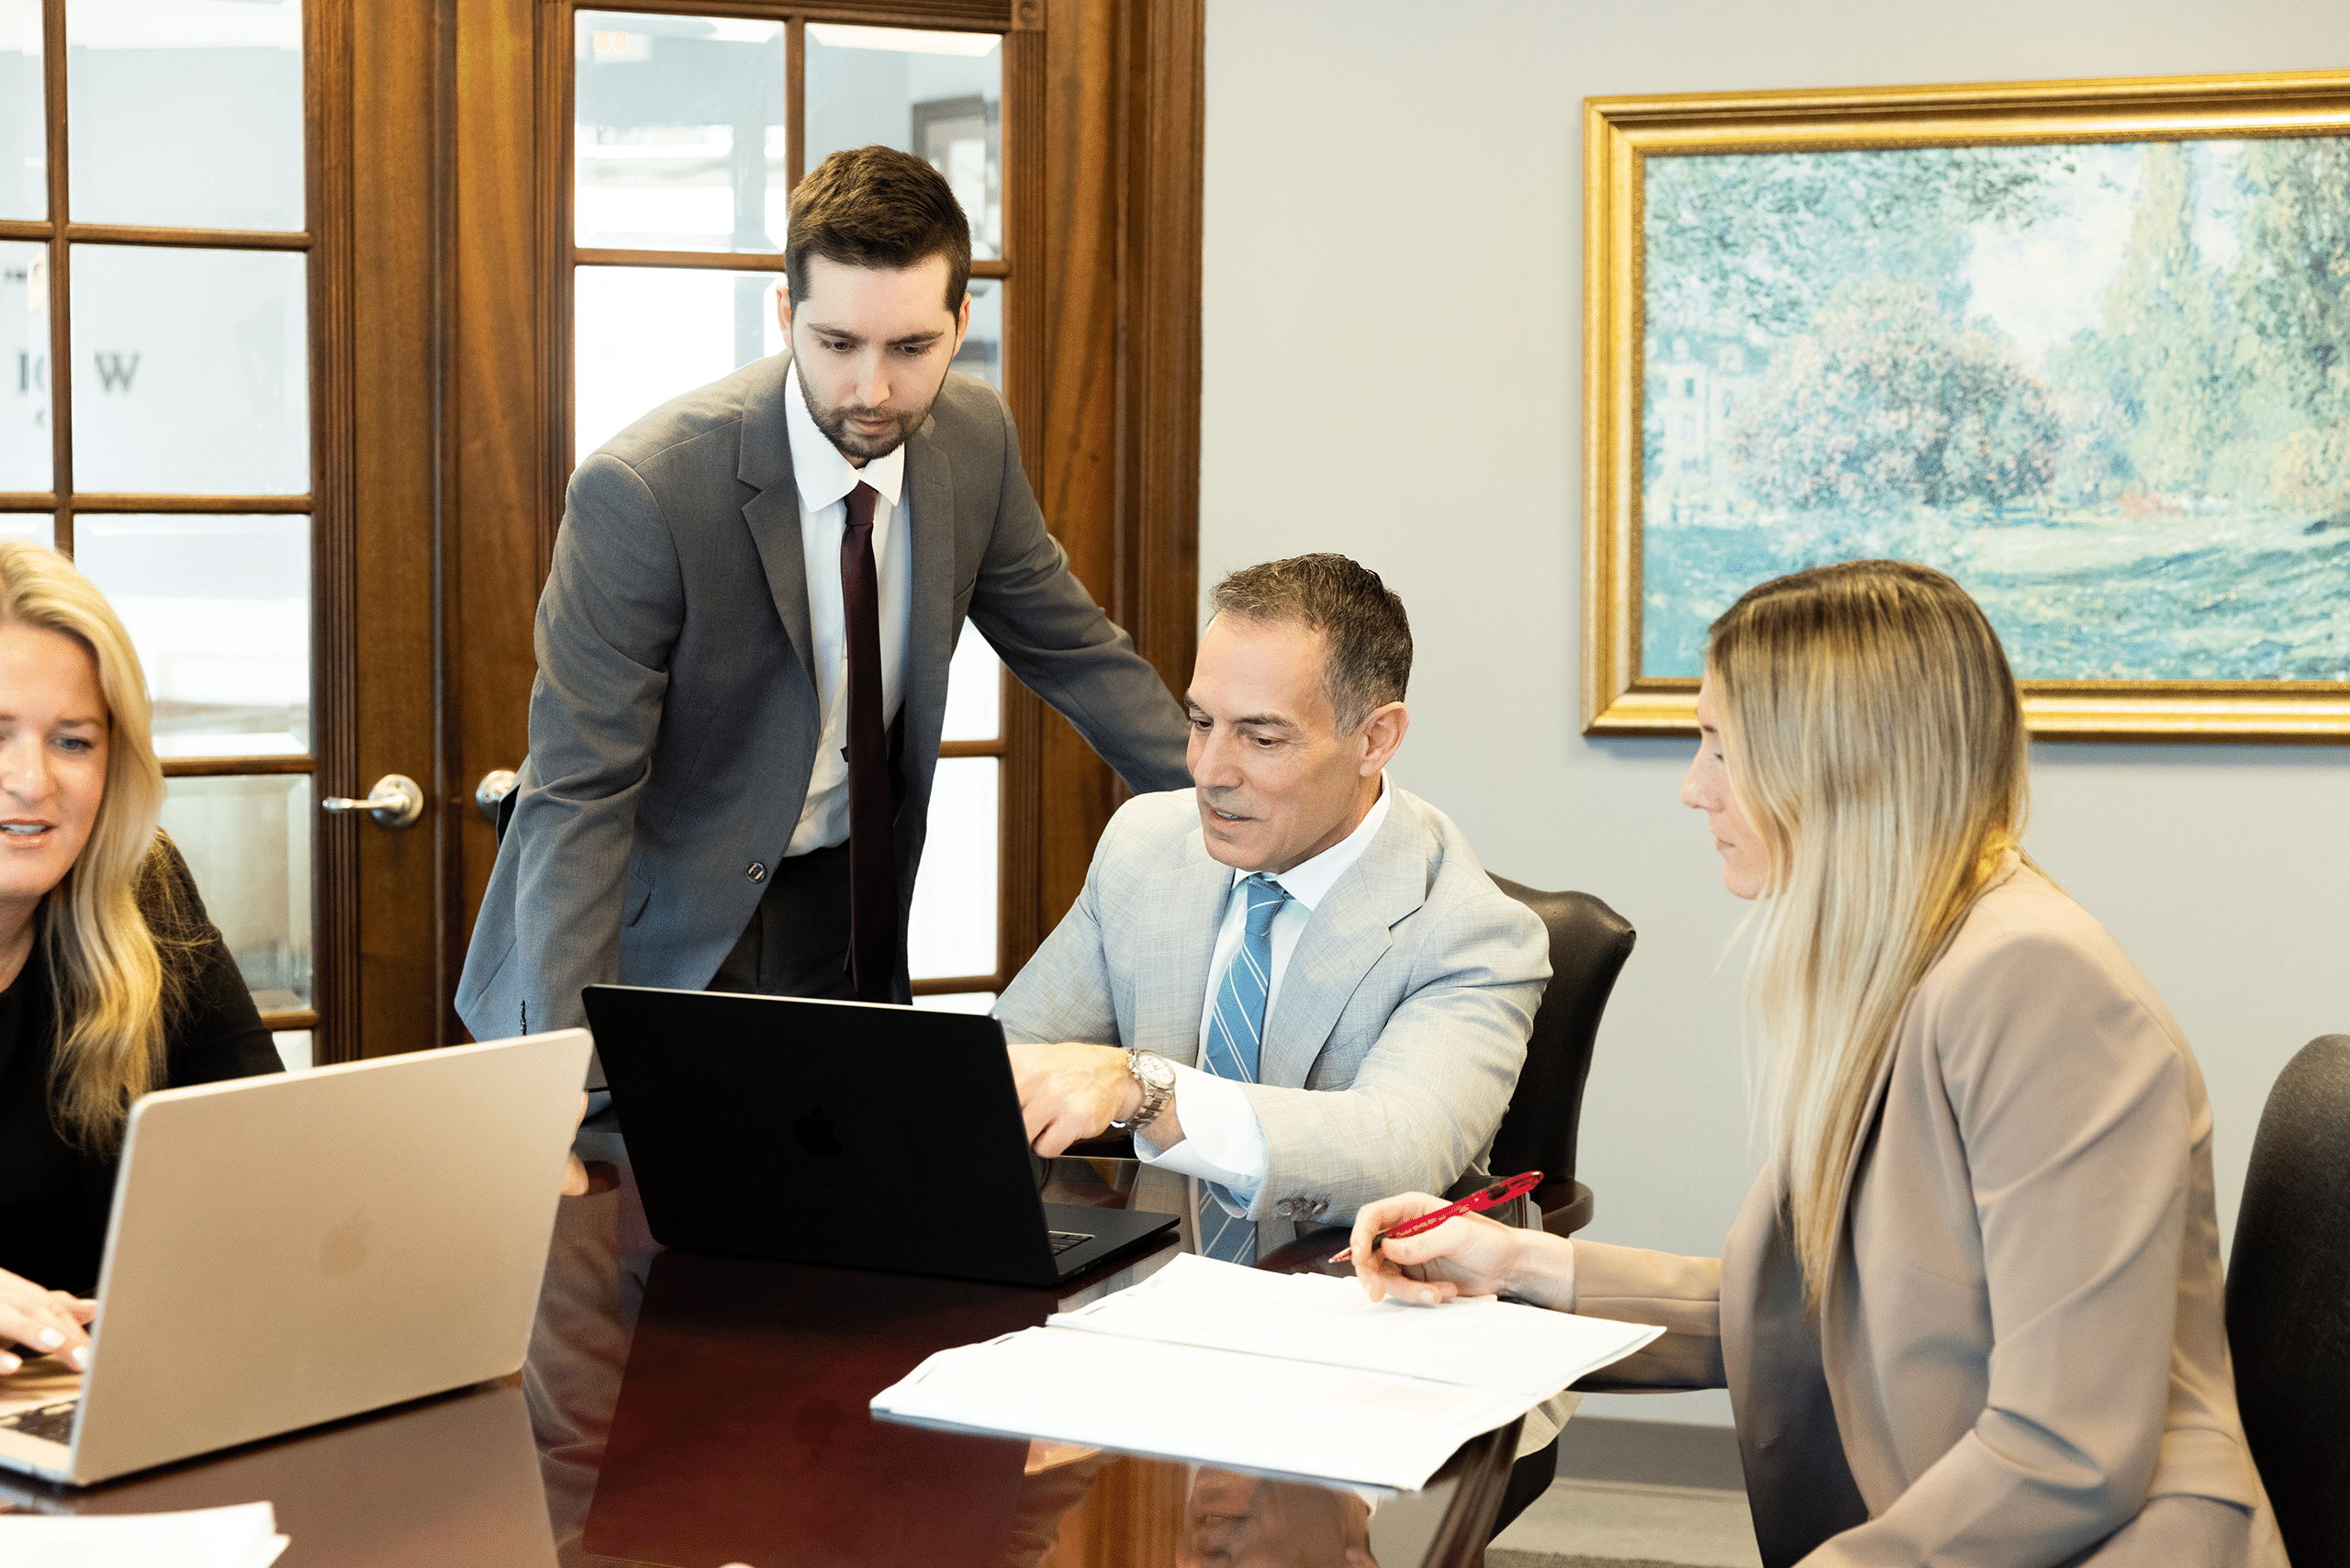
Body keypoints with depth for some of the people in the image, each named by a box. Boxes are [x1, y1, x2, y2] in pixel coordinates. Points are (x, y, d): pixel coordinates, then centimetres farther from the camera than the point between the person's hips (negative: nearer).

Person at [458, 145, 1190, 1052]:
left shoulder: (974, 439, -7)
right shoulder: (641, 495, -25)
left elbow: (1072, 650, 8)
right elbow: (579, 796, -22)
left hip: (846, 901, 5)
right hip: (666, 939, -4)